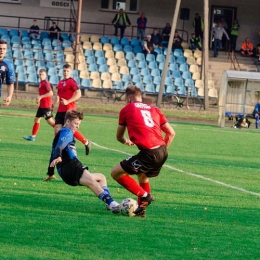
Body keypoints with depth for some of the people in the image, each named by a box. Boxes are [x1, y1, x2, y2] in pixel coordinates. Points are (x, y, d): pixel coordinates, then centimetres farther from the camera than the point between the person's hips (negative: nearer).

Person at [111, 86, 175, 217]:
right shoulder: (153, 109, 20)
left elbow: (119, 137, 20)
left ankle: (144, 196, 0)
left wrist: (127, 141, 42)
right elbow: (171, 133, 17)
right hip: (163, 151, 7)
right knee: (143, 175, 34)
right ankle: (142, 208, 30)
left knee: (116, 172, 5)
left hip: (149, 153, -7)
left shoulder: (126, 110, 8)